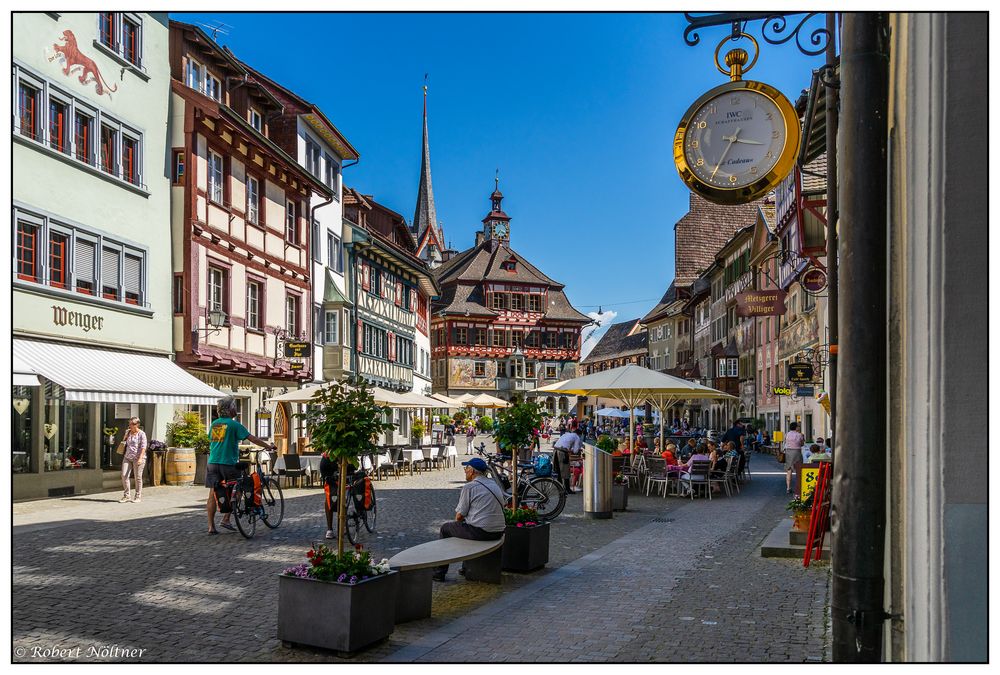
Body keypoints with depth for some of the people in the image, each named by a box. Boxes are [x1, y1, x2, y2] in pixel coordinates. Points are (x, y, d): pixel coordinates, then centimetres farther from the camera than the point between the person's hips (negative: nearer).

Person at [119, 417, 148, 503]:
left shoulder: (141, 434, -5)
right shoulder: (128, 432, 13)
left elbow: (143, 447, -12)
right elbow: (124, 442, 25)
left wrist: (140, 458, -21)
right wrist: (126, 435, 6)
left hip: (138, 458, -5)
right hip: (127, 457, 6)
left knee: (138, 477, 0)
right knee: (124, 475, -4)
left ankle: (138, 496, 11)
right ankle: (126, 496, 7)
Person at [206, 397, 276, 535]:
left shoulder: (214, 424, 10)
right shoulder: (233, 424, -8)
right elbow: (252, 438, -8)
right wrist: (268, 446, 1)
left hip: (213, 463, 5)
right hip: (228, 463, -5)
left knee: (213, 494, 5)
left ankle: (211, 526, 6)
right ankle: (226, 519, 8)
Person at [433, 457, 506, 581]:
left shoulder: (469, 487, -7)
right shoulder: (495, 486, 16)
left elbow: (459, 516, -5)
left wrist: (458, 520, 19)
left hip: (480, 532, -7)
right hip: (498, 533, 7)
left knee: (446, 528, 15)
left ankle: (440, 572, 18)